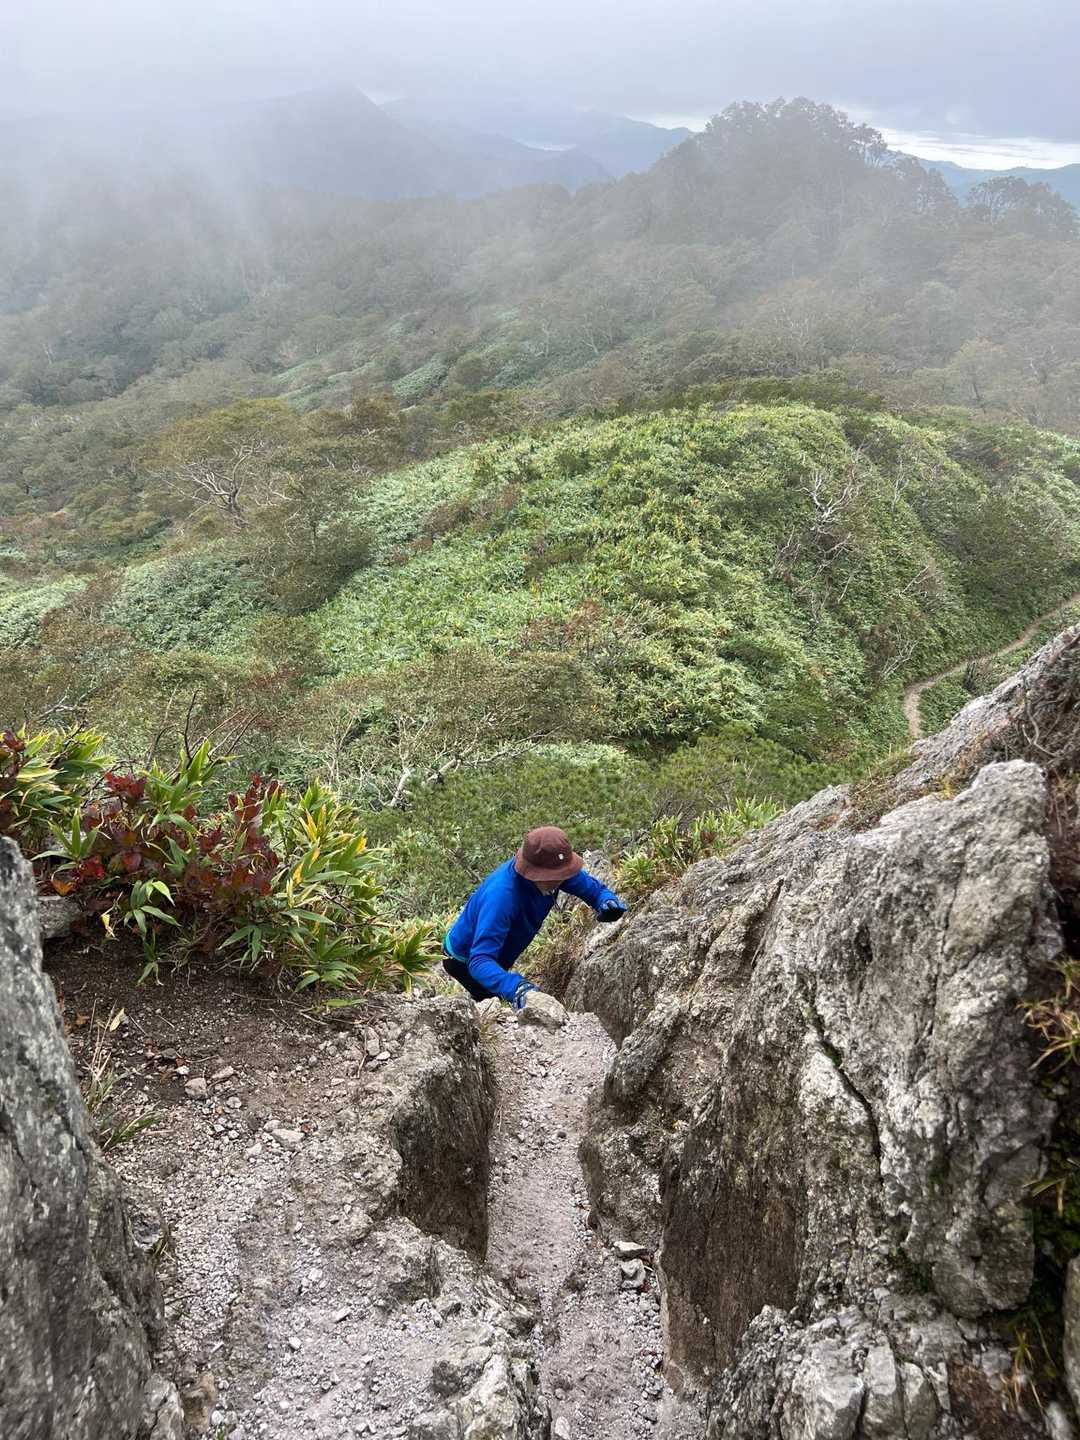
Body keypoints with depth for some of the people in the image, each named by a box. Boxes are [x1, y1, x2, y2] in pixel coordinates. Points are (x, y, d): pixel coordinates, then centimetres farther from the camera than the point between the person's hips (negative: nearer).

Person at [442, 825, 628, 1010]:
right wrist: (514, 986, -69)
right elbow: (479, 961, -51)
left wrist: (607, 899, -35)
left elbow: (593, 887, -10)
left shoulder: (553, 870, -25)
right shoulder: (500, 897, -46)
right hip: (464, 959, -7)